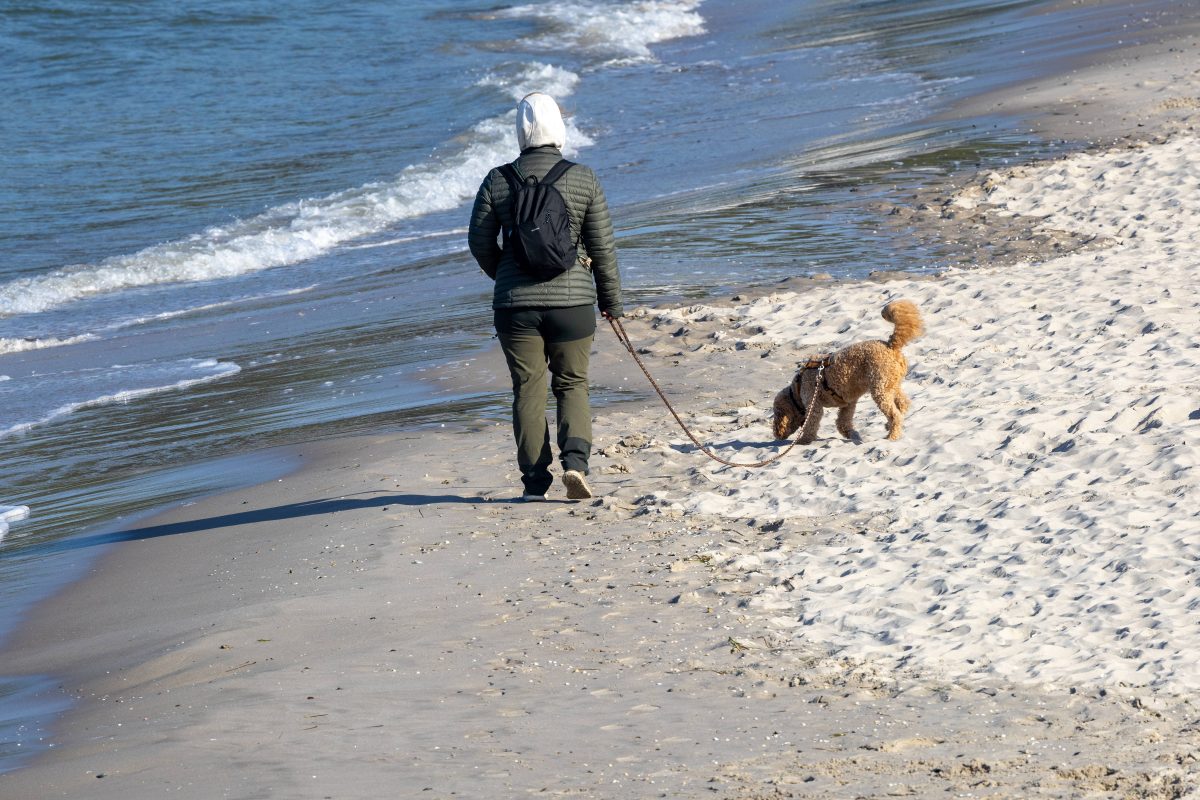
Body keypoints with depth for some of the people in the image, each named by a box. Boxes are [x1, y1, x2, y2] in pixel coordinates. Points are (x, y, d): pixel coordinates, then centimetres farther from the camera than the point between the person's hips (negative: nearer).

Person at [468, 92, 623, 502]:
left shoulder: (498, 181, -3)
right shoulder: (583, 179, -3)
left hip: (516, 304, 0)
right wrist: (611, 299, 12)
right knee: (572, 384, 14)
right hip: (573, 300, 0)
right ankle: (575, 459, -7)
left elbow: (480, 242, 4)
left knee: (528, 391, 7)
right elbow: (602, 246, 1)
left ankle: (535, 481, 8)